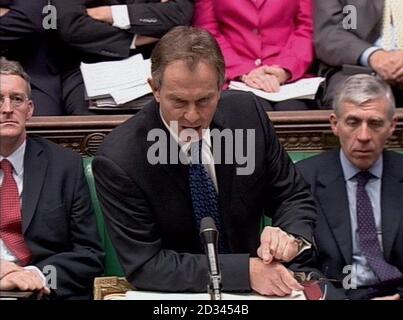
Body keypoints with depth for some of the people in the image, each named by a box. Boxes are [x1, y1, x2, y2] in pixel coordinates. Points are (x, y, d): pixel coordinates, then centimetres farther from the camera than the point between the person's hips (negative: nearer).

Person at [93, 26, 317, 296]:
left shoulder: (248, 114, -7)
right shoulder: (118, 161, -17)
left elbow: (295, 198, 4)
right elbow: (145, 264, -16)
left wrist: (290, 239, -18)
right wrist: (246, 270, -23)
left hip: (253, 289, 3)